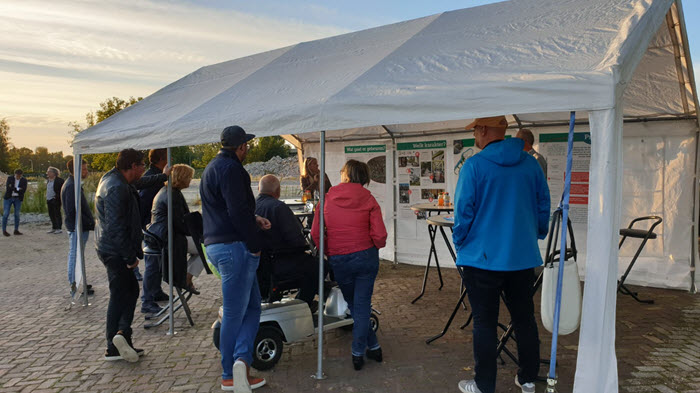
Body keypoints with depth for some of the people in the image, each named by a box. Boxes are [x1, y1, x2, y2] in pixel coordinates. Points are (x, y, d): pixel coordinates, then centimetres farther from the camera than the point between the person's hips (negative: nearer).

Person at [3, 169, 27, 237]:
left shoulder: (24, 180, 0)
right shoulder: (10, 178, -1)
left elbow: (23, 190, -13)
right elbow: (8, 188, -13)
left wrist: (12, 188, -15)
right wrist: (18, 189, -16)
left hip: (18, 199, 1)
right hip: (8, 198, -1)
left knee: (17, 214, 3)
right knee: (6, 214, -3)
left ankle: (16, 230, 10)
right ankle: (4, 230, 3)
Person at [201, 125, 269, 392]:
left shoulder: (213, 167, 20)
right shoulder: (231, 168, -14)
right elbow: (238, 211, -21)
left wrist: (254, 220, 14)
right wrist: (255, 245, -12)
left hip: (215, 246, 10)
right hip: (234, 247, -10)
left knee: (252, 306, 12)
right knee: (235, 312, -2)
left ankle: (240, 361, 7)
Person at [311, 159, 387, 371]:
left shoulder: (328, 198, -1)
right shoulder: (368, 199, -3)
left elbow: (315, 233, -3)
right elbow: (380, 236, -10)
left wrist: (329, 253, 11)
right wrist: (372, 248, 11)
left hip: (338, 260, 1)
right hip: (366, 257, -1)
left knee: (353, 305, 18)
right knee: (362, 304, 9)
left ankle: (372, 346, 24)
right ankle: (358, 352, 11)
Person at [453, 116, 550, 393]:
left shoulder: (474, 166, -12)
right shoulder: (530, 164, 3)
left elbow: (463, 211, -12)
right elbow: (544, 205, 10)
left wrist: (460, 243, 4)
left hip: (483, 258, -5)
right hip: (523, 256, 5)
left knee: (484, 323, 6)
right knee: (524, 319, 17)